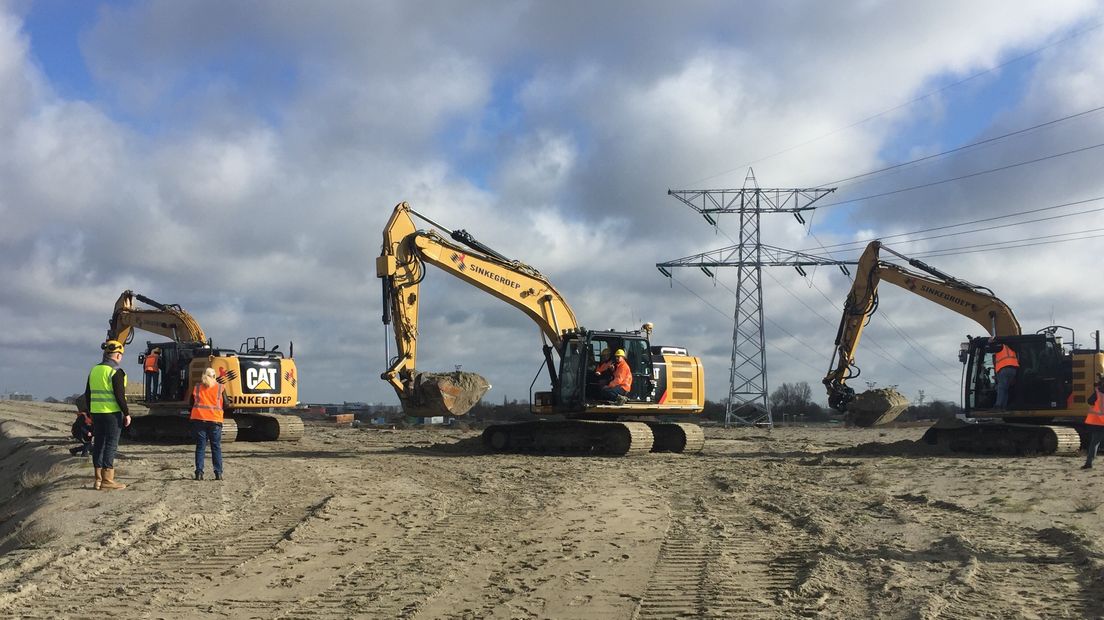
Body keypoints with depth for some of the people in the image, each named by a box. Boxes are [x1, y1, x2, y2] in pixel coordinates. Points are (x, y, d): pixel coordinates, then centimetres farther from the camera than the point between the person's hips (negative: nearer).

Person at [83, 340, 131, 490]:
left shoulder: (94, 370, 11)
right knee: (111, 445, -4)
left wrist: (91, 412, 24)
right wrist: (127, 414, -9)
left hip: (96, 414, 7)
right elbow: (120, 396, -16)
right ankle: (107, 481, -5)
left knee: (98, 445, 11)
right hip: (112, 414, -7)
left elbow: (87, 394, 16)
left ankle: (98, 479, 15)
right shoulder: (116, 372, -12)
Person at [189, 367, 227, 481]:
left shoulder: (196, 387, 6)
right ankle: (218, 473, 1)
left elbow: (190, 404, 10)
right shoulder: (220, 387, 1)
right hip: (215, 420, -1)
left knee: (200, 447, 4)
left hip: (198, 419, 1)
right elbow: (225, 404, 4)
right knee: (216, 447, 5)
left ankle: (199, 472, -2)